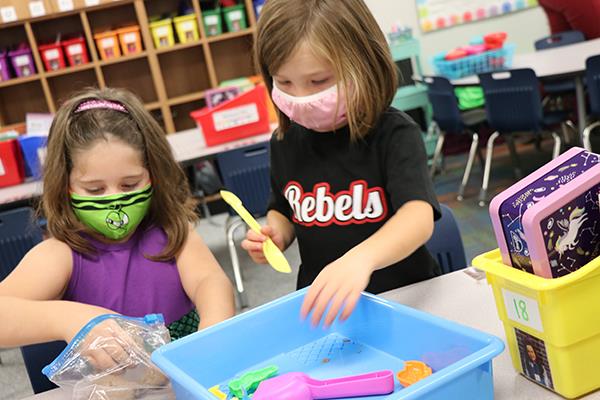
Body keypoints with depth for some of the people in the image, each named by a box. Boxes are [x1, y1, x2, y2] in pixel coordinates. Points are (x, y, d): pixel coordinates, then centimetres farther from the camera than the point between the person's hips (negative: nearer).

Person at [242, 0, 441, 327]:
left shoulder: (394, 134, -12)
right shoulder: (285, 142, 3)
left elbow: (419, 216, -26)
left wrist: (360, 258, -44)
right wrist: (275, 235, -3)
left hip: (406, 296, -4)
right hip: (322, 303, 4)